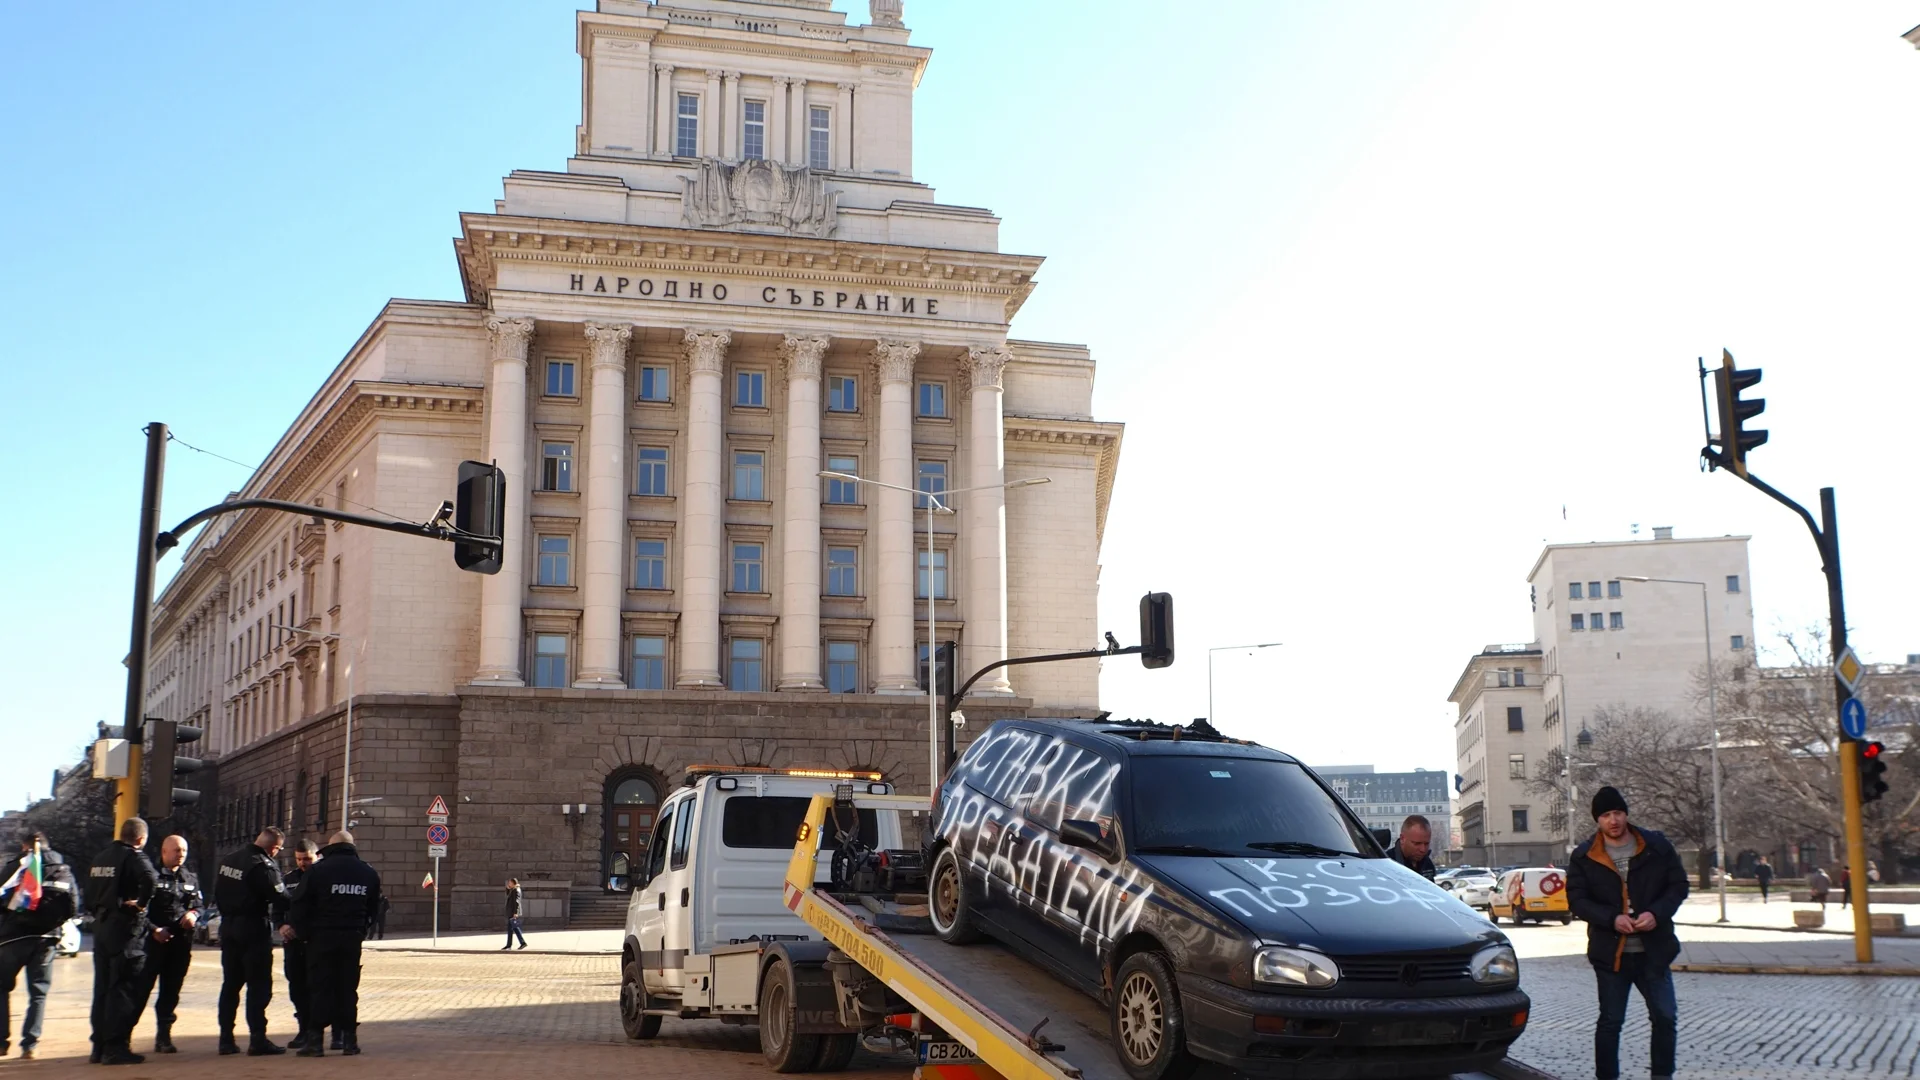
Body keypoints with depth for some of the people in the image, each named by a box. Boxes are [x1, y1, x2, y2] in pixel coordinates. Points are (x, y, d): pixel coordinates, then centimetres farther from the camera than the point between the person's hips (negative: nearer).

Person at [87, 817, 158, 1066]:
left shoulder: (100, 858, 14)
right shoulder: (134, 857, -11)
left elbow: (90, 895, 17)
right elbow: (150, 879, -30)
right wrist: (141, 903, -16)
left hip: (101, 926, 8)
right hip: (126, 928, -8)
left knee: (102, 987, 13)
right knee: (123, 989, -4)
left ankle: (99, 1046, 18)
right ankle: (116, 1047, -5)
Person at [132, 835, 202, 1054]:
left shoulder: (191, 879, 16)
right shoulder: (151, 875, -4)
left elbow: (200, 904, 22)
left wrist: (194, 914, -1)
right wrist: (153, 929, -19)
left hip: (181, 942, 6)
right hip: (153, 939, -6)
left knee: (171, 991, 10)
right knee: (141, 988, -5)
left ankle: (163, 1037, 17)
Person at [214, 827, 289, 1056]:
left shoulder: (229, 860, 8)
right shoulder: (264, 866, -18)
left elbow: (218, 894, 14)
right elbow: (280, 898, -21)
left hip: (229, 928, 8)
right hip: (255, 931, -8)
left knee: (230, 984, 13)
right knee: (259, 986, -3)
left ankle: (226, 1039, 15)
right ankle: (258, 1039, -5)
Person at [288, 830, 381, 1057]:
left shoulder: (318, 870, -7)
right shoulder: (368, 873, 7)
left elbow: (299, 906, -7)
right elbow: (374, 910, 12)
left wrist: (302, 932, 5)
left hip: (322, 937, -3)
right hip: (353, 938, 3)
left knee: (320, 987, 1)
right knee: (348, 988, 9)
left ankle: (314, 1040, -2)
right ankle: (349, 1039, 9)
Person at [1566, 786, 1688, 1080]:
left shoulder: (1656, 846, 0)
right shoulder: (1584, 857, -2)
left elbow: (1678, 885, 3)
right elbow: (1577, 899, -4)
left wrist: (1657, 913, -15)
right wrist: (1612, 918, -19)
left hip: (1654, 950, 1)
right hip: (1610, 953, -1)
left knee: (1665, 1017, 5)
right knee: (1610, 1021, 7)